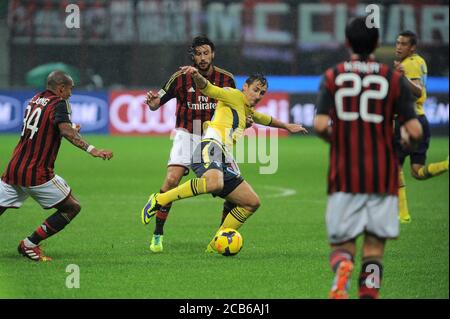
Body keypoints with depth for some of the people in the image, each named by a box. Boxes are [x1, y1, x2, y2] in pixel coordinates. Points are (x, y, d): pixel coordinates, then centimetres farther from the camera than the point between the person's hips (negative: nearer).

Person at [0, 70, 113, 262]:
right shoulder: (59, 104, -8)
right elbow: (66, 130, -27)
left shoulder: (36, 99, 15)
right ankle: (29, 244, 1)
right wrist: (91, 149, -37)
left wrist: (71, 129, 40)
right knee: (72, 208, 5)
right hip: (37, 174, -7)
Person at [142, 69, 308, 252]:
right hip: (211, 147, -10)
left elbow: (266, 120, 56)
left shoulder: (248, 112, 33)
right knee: (214, 183, -40)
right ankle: (159, 200, -28)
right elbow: (207, 88, -7)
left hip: (224, 161, 10)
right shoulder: (235, 96, 8)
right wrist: (197, 76, -29)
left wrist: (286, 126, 69)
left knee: (252, 202, 7)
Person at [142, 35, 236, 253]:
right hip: (186, 135, -2)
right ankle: (157, 235, -11)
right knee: (171, 180, -20)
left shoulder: (226, 79, -3)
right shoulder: (181, 77, -8)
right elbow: (156, 104, -6)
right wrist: (152, 101, -30)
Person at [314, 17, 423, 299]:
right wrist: (407, 141, 16)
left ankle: (342, 268, -26)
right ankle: (369, 293, -9)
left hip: (343, 177, 0)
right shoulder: (394, 80, 1)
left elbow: (320, 125, -10)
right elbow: (415, 131, -7)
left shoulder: (332, 77, 2)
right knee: (375, 245, 8)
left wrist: (335, 138, 11)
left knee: (342, 243, 7)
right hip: (383, 177, 0)